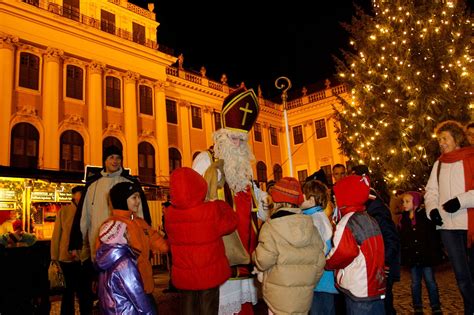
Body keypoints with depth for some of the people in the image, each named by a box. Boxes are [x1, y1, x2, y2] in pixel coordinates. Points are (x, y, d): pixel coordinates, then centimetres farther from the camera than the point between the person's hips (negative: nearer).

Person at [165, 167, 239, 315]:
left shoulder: (170, 213, -12)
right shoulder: (212, 210, -22)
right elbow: (231, 222, -5)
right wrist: (221, 204, 10)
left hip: (183, 275, 3)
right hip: (209, 274, -3)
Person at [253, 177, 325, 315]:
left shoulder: (271, 227, -14)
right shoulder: (310, 226, 0)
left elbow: (263, 262, -15)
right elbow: (320, 261, 4)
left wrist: (255, 254, 7)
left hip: (279, 294, -4)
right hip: (305, 294, 4)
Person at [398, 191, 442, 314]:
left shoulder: (425, 216, -8)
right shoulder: (403, 219, 3)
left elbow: (433, 236, -9)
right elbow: (401, 239, 5)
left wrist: (435, 254, -14)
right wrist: (403, 255, 1)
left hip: (426, 256, -3)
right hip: (412, 257, 3)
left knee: (430, 282, 6)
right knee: (415, 283, 12)